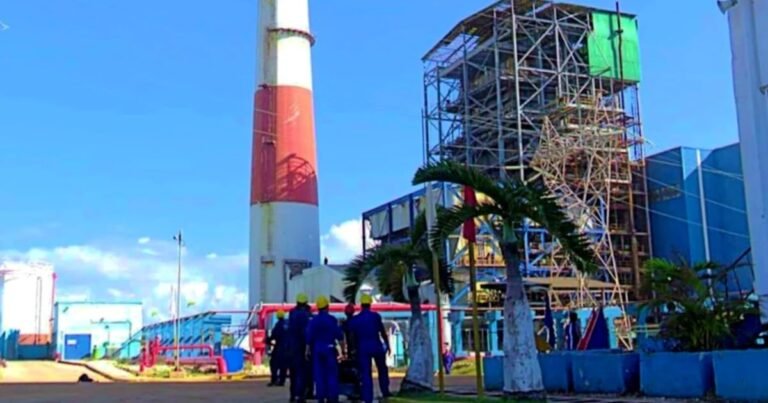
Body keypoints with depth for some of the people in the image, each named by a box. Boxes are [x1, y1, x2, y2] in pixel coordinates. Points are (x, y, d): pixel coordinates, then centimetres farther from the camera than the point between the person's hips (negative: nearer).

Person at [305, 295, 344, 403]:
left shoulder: (313, 321, 1)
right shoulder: (332, 319, -7)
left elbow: (309, 337, 2)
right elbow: (339, 335, -6)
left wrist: (307, 350, 9)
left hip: (317, 349, 2)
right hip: (330, 348, -2)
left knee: (319, 374, 5)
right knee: (332, 374, 3)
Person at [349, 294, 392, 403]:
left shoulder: (355, 319, 2)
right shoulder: (376, 316, -4)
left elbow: (353, 336, 7)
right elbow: (382, 332, -1)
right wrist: (387, 344, 8)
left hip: (363, 348, 1)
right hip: (376, 346, -1)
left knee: (366, 374, 3)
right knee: (382, 369, 19)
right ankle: (385, 391, 20)